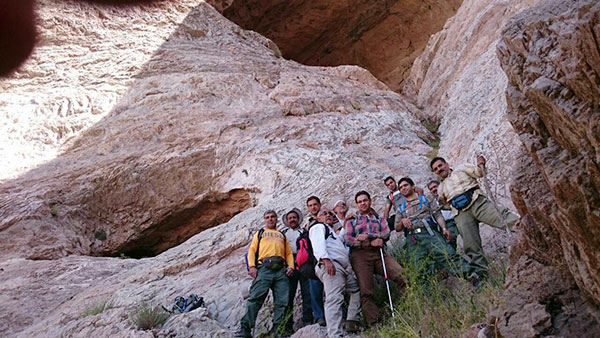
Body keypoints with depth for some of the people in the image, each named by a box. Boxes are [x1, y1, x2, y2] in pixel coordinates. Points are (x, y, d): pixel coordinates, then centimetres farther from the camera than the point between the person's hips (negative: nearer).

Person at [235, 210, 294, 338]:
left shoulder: (282, 235, 33)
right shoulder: (260, 233, 29)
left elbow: (289, 253, 22)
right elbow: (252, 250, 15)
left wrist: (291, 266, 2)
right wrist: (252, 266, -3)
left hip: (281, 270, 2)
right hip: (264, 268, -2)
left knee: (282, 302, -7)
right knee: (256, 298, -15)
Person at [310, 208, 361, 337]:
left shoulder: (333, 232, 37)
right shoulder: (318, 227, 7)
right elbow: (318, 243, -11)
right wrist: (326, 260, -26)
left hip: (344, 268, 10)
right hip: (330, 266, -10)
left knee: (357, 290, 16)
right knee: (335, 299, -20)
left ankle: (352, 322, 13)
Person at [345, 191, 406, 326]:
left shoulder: (379, 218, 23)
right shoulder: (351, 220, 17)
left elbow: (386, 233, 4)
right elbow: (348, 240, 2)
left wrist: (368, 236, -10)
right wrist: (371, 242, -9)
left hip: (379, 253, 2)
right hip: (360, 255, -2)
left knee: (403, 276, -19)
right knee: (366, 292, -10)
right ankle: (374, 324, -5)